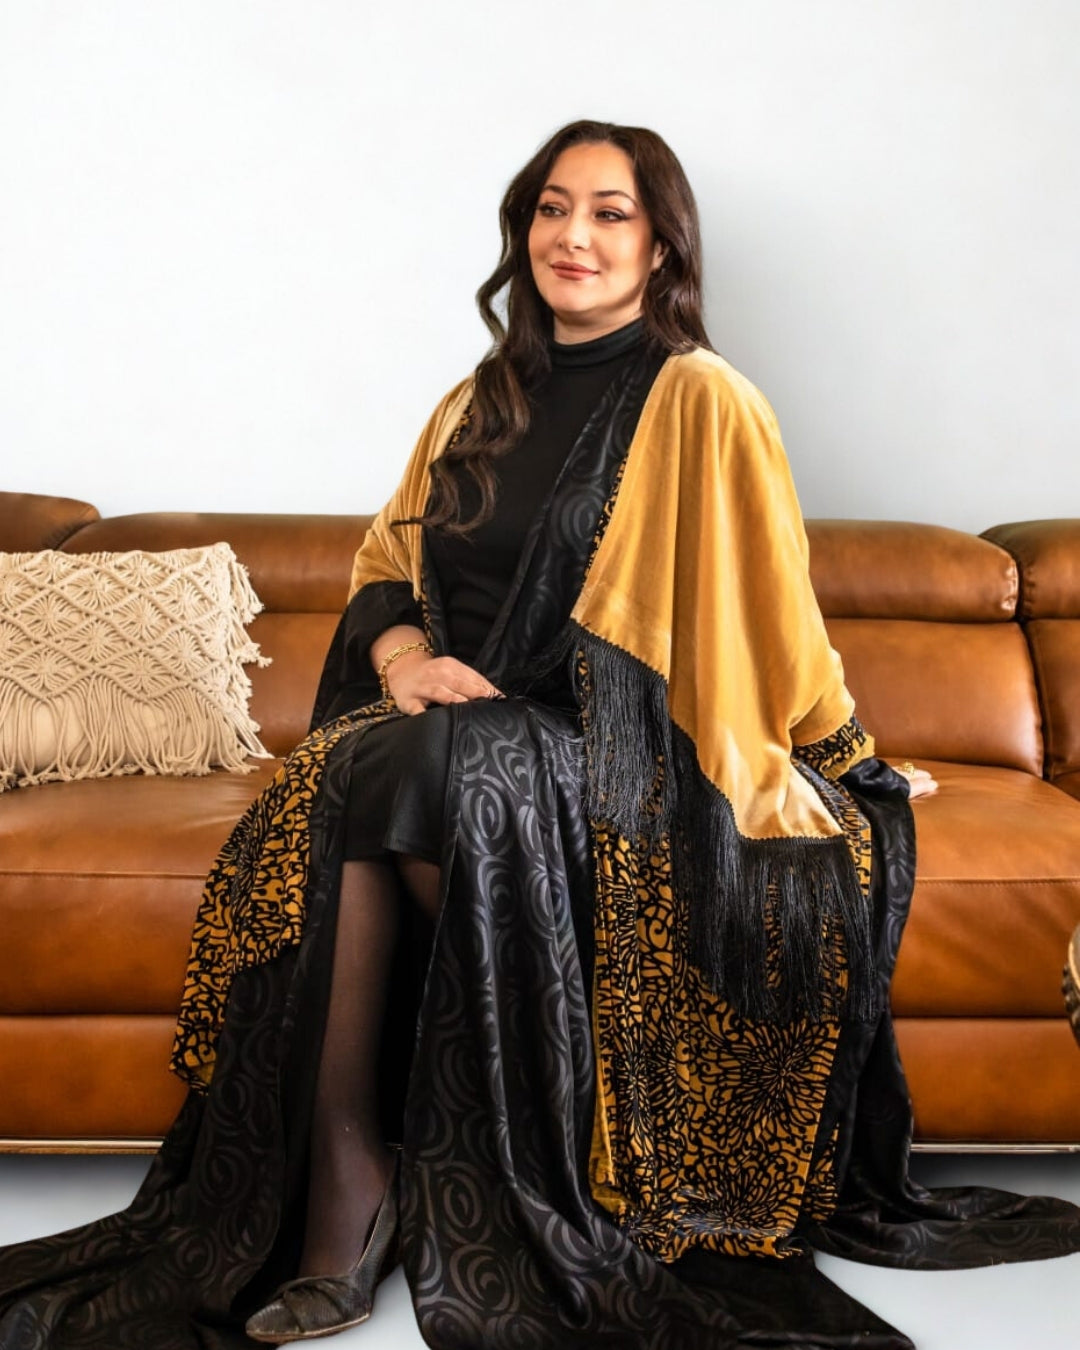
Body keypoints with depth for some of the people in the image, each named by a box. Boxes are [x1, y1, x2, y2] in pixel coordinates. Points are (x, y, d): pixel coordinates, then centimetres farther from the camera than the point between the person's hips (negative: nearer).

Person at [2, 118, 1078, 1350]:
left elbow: (770, 614, 3)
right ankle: (341, 1181, -24)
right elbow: (385, 561, 17)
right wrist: (401, 652, -4)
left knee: (424, 768, -34)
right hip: (465, 727, 5)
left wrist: (851, 764, 9)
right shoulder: (481, 405, 17)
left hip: (622, 758, -5)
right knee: (332, 785, -28)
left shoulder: (700, 401, -2)